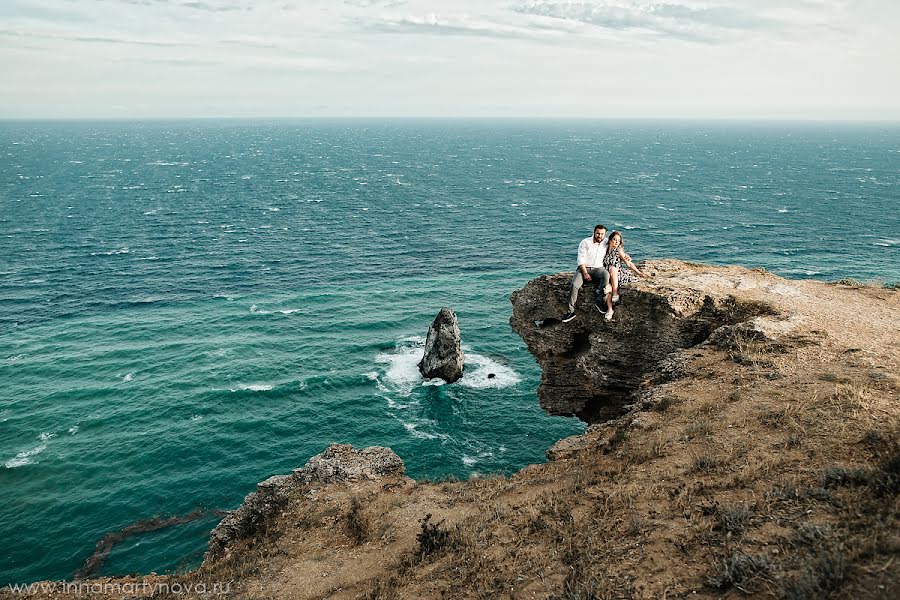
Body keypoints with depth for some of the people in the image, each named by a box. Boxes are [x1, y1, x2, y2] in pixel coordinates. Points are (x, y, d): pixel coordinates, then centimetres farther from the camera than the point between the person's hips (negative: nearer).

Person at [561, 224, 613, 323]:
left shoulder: (606, 243, 7)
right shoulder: (585, 243, -3)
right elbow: (581, 260, -10)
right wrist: (585, 273, -21)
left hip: (598, 268, 2)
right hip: (584, 268, -2)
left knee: (606, 275, -34)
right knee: (574, 285, -27)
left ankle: (599, 301, -22)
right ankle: (571, 311, -19)